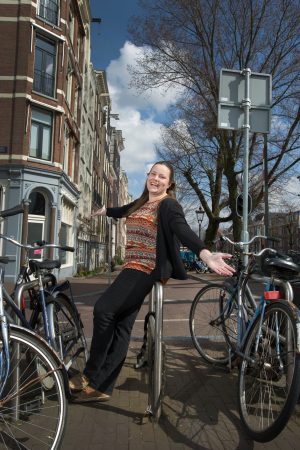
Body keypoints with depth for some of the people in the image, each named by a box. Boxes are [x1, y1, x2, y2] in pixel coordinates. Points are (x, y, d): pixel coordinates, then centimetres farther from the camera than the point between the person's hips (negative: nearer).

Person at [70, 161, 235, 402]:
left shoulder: (169, 205, -6)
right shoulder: (141, 203, 19)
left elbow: (183, 230, -23)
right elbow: (124, 211, 40)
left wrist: (205, 254, -42)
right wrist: (104, 210, 61)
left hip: (148, 270, -8)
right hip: (133, 269, 8)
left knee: (104, 310, -16)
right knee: (121, 326, 6)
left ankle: (92, 377, -1)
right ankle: (103, 388, 12)